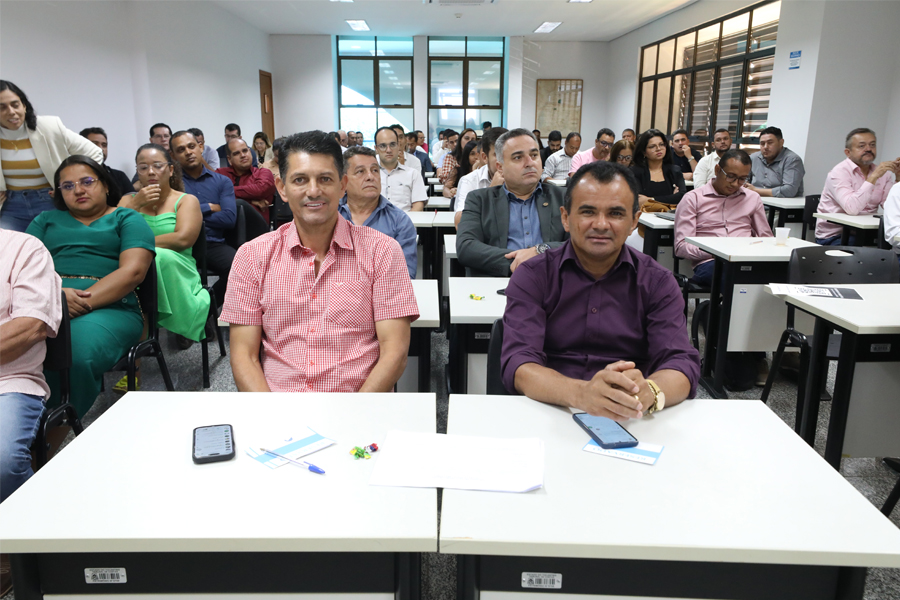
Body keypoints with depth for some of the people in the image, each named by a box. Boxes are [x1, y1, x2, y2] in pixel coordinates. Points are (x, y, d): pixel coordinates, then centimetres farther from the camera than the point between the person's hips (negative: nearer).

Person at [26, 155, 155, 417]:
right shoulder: (45, 220, 30)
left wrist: (84, 301, -14)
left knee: (77, 355, -36)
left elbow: (133, 271, -1)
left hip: (109, 307, -3)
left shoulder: (127, 219, 18)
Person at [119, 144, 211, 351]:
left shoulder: (187, 201, 8)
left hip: (175, 272, -3)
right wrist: (136, 205, -5)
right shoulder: (128, 200, 20)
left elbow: (183, 239, -11)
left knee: (159, 256, -35)